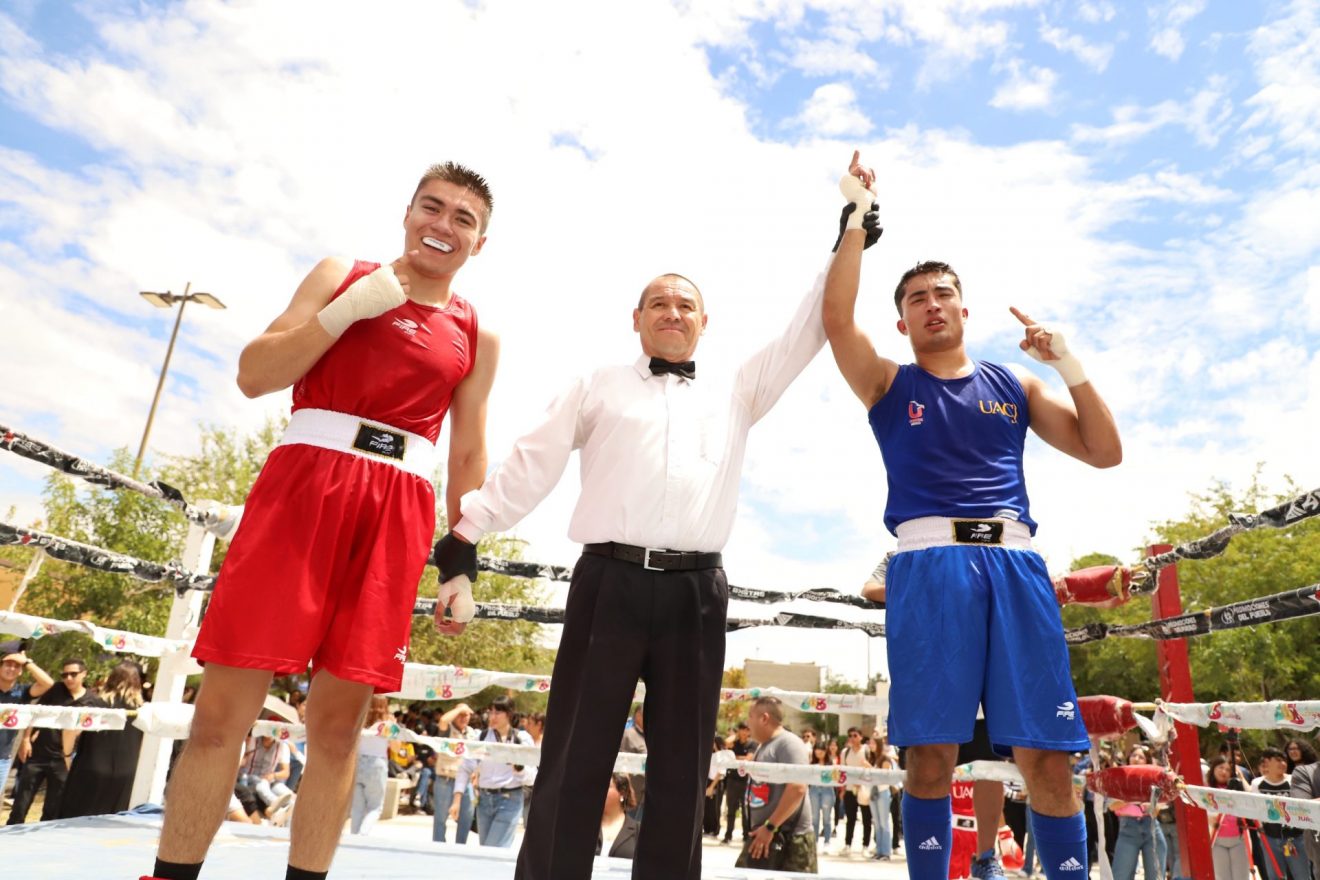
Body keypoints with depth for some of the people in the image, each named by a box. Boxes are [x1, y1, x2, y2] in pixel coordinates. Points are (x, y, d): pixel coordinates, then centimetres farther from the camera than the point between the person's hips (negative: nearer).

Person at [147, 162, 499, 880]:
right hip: (303, 480, 0)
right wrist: (347, 311, -5)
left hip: (399, 509, 1)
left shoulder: (477, 337, 15)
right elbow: (253, 375, 5)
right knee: (223, 706, -2)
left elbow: (469, 455, 13)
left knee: (339, 720, 2)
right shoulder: (342, 277, 13)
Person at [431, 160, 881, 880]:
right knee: (575, 759, 0)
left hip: (695, 590, 2)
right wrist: (468, 529, 2)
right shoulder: (598, 389, 14)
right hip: (610, 581, -2)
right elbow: (531, 464, 9)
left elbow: (806, 334, 18)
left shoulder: (735, 393, 19)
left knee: (682, 766, 7)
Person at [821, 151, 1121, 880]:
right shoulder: (888, 384, 14)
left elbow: (1104, 452, 14)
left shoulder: (1014, 385, 20)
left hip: (1014, 563, 2)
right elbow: (836, 316, -2)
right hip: (929, 564, -2)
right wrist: (858, 218, -1)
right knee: (932, 755, -2)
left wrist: (1068, 364, 5)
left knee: (1045, 755, -2)